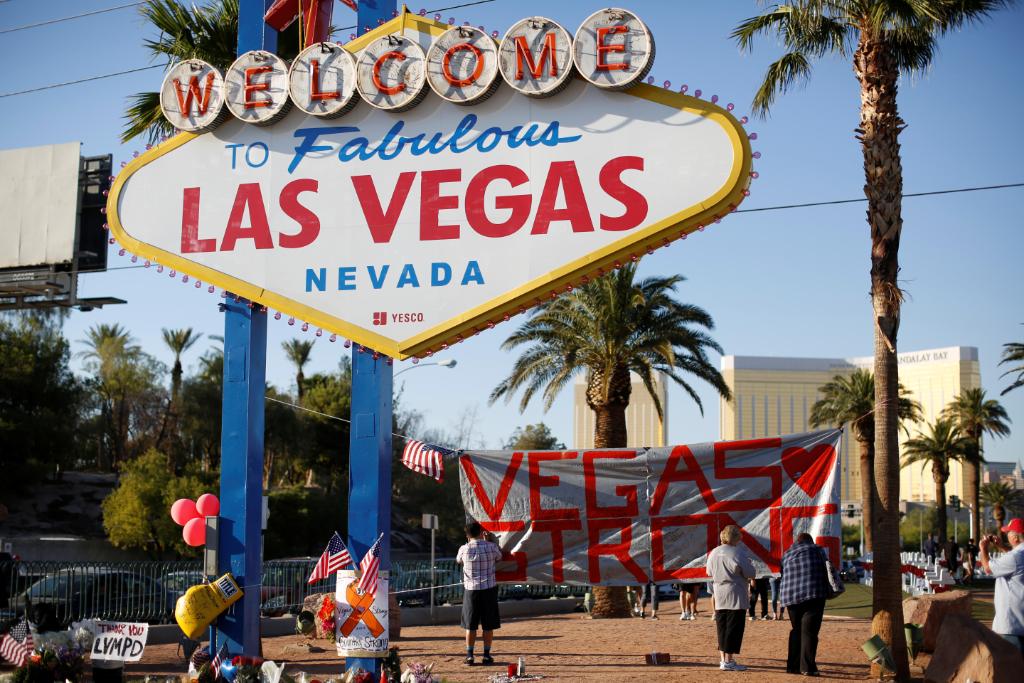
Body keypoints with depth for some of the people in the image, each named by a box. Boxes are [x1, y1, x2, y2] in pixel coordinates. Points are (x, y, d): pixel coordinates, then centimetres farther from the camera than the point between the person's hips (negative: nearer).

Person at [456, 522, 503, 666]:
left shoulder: (464, 549, -6)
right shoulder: (491, 547, -8)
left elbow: (458, 560, 16)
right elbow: (499, 557, 14)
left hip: (471, 589, 1)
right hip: (489, 589, 0)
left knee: (470, 625, 8)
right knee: (488, 625, 8)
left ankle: (469, 655, 9)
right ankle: (487, 655, 10)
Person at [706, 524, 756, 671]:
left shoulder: (713, 553, 5)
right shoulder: (739, 553, -15)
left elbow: (710, 573, 15)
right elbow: (750, 573, -12)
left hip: (719, 595, 6)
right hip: (735, 596, -6)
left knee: (722, 628, 13)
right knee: (734, 629, -2)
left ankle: (723, 658, 17)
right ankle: (728, 661, -3)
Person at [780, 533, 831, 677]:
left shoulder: (787, 554, 20)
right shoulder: (817, 550, 10)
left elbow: (784, 576, 16)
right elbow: (826, 571, 4)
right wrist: (827, 590, 13)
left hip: (791, 596, 4)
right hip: (814, 594, -4)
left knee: (796, 630, 16)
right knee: (809, 631, -4)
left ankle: (793, 665, 15)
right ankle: (808, 667, -11)